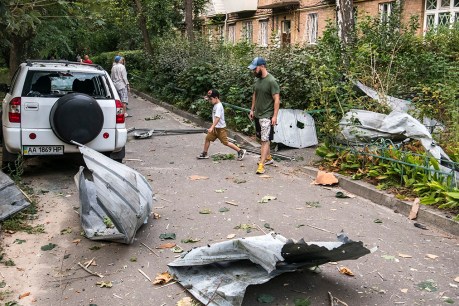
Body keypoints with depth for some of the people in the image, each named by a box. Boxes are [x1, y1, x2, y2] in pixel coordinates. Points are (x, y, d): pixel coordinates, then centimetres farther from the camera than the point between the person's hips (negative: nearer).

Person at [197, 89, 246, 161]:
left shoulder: (219, 106, -22)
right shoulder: (216, 105, 6)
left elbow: (217, 118, -32)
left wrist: (212, 127, -38)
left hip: (221, 128, -9)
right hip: (215, 127, 9)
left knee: (226, 142, -4)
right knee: (207, 138, 9)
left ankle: (240, 151, 3)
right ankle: (204, 154, 21)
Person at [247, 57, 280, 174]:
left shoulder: (271, 81, -17)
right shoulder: (257, 80, 7)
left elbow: (277, 99, -17)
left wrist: (275, 116, -20)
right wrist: (252, 110, 17)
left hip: (267, 116, -8)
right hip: (257, 114, 8)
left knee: (265, 140, -8)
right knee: (262, 138, 16)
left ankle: (261, 165, -9)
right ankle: (268, 157, 32)